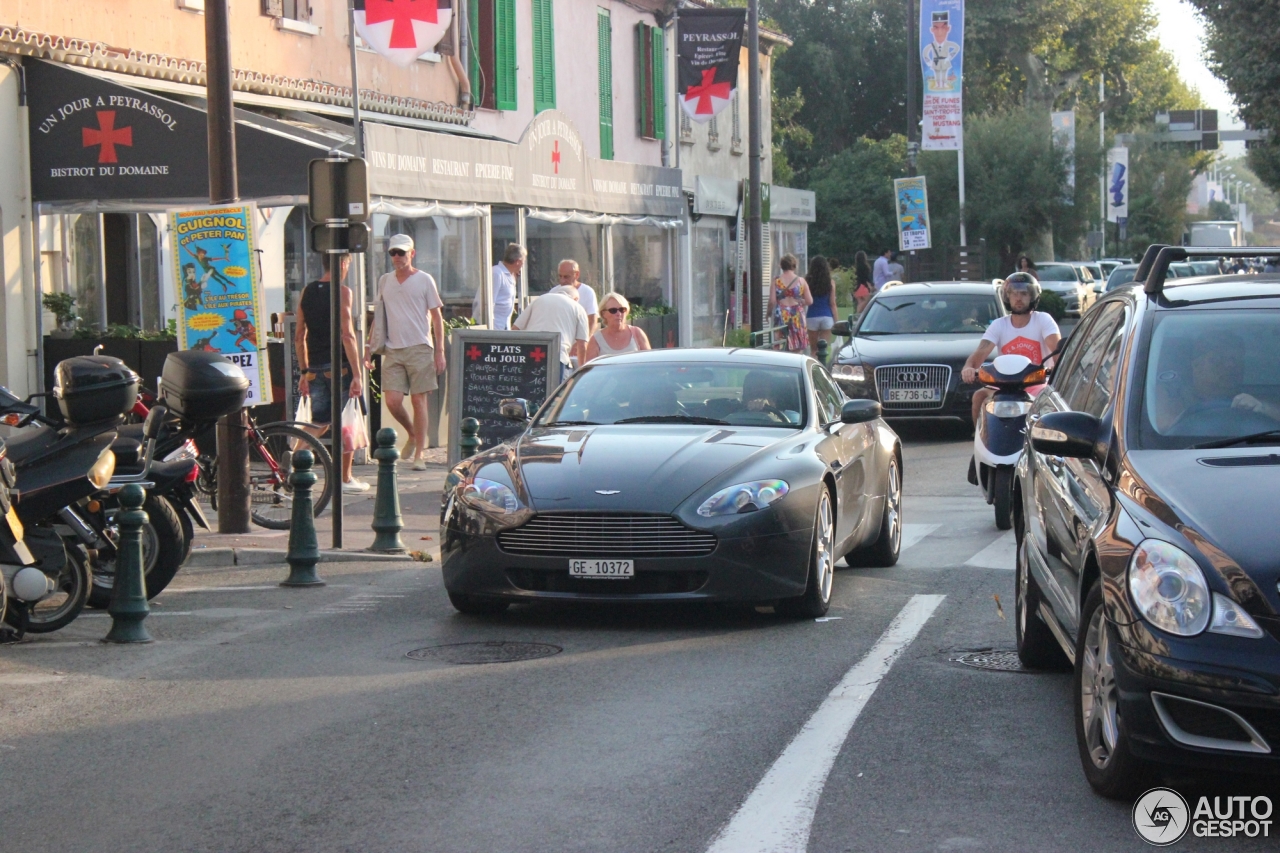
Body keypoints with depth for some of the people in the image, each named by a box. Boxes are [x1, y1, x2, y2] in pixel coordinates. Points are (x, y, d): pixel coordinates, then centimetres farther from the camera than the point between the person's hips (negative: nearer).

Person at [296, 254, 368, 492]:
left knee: (319, 424, 13)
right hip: (339, 366, -6)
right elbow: (347, 335, -17)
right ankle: (345, 480, 11)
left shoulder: (307, 292, 10)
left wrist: (304, 372, 20)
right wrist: (356, 374, -16)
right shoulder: (341, 291, -10)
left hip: (315, 369, 6)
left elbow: (299, 336, 13)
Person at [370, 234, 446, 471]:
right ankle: (413, 435, 22)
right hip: (393, 349, 3)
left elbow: (436, 317, 2)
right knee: (392, 401, -6)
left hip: (419, 347, -3)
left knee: (418, 400, -3)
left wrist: (440, 351, -4)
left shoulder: (424, 280, 2)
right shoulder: (384, 281, 13)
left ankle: (419, 455, 4)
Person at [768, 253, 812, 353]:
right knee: (797, 350, 6)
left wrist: (769, 312, 13)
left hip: (782, 316, -1)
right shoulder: (801, 281, 1)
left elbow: (772, 301, -5)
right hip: (797, 316, 1)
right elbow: (810, 301, 1)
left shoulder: (776, 281, -1)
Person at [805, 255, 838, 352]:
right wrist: (835, 320, 6)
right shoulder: (830, 283, -2)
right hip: (827, 317, 0)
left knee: (813, 349, 11)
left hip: (812, 317, 0)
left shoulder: (807, 282, -5)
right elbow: (832, 303, 0)